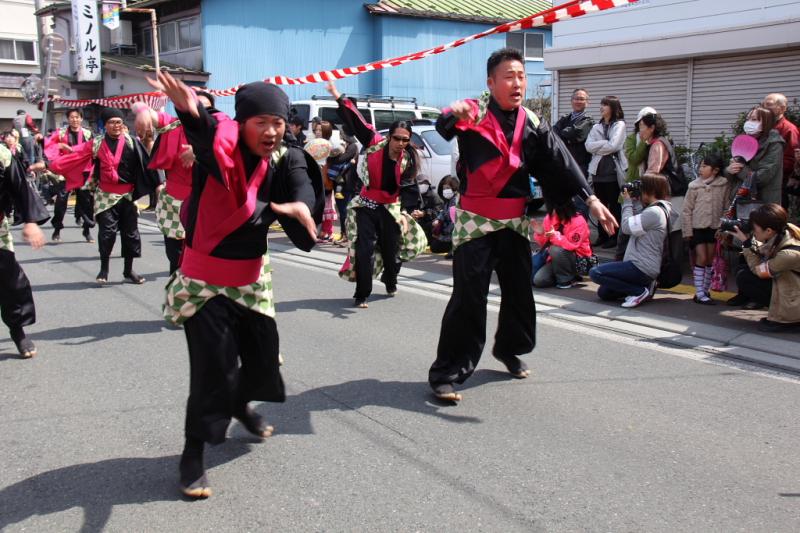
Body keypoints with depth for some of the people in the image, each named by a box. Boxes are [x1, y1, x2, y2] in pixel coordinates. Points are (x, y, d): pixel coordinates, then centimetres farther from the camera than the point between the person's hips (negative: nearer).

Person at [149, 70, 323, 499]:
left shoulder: (285, 159, -8)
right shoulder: (221, 146, -19)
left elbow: (303, 186, -29)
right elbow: (204, 135, -43)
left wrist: (300, 206, -54)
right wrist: (191, 111, -67)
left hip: (252, 273, 5)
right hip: (205, 275, -5)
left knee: (262, 352, 16)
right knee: (212, 365, -8)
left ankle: (242, 404, 49)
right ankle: (193, 451, 10)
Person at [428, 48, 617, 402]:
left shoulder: (531, 123, 4)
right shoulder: (475, 112, -11)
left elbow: (559, 161, -2)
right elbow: (446, 123, -31)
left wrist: (590, 199, -14)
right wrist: (456, 114, -57)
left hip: (515, 221, 6)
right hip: (476, 221, -5)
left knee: (519, 292, 16)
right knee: (468, 298, -10)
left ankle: (509, 349, 41)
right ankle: (446, 373, -1)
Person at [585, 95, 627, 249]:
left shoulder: (619, 125, 0)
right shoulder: (596, 127, 15)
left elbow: (614, 146, -14)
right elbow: (588, 146, 1)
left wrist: (598, 147, -3)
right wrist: (605, 144, -9)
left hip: (613, 170, -5)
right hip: (598, 169, 5)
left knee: (614, 205, 1)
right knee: (601, 205, 8)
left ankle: (614, 236, 6)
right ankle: (602, 235, 16)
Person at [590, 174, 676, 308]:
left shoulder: (654, 212, -18)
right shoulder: (661, 210, 15)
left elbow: (626, 226, -15)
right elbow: (634, 224, 17)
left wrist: (628, 201, -3)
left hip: (642, 268, -11)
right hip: (642, 266, 11)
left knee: (595, 273, -18)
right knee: (603, 292, 13)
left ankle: (640, 291, -11)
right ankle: (645, 285, 9)